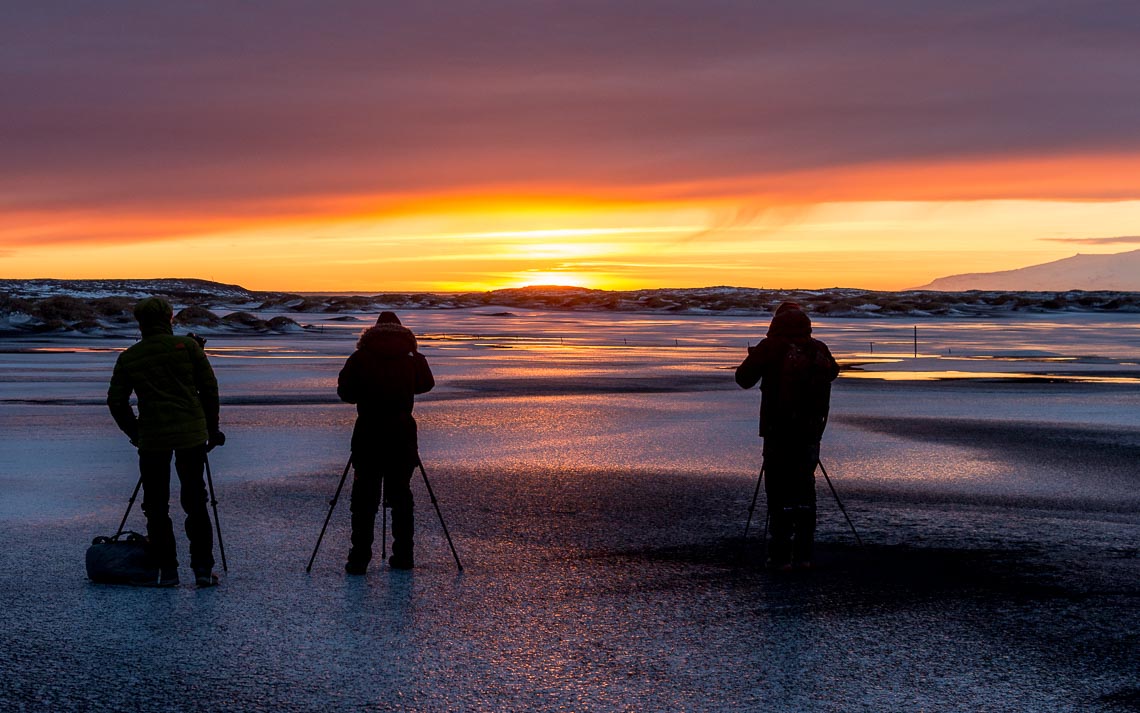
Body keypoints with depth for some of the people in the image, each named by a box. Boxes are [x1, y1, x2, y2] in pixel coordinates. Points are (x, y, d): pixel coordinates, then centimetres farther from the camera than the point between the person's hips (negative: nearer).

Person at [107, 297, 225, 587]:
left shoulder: (128, 358, 5)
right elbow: (210, 389, 1)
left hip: (152, 440, 0)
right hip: (191, 435, 0)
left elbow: (116, 402, 7)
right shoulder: (188, 346, 0)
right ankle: (203, 568, 6)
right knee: (195, 502, 7)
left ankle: (166, 570, 9)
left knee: (156, 506, 9)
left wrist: (135, 433, 19)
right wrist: (212, 428, 11)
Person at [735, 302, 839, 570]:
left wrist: (754, 356, 13)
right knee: (804, 489, 12)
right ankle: (804, 554, 12)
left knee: (779, 491, -1)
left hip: (779, 433, -4)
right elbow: (832, 372, 23)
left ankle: (781, 555, -3)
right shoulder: (819, 350, 4)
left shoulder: (771, 348, -10)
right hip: (810, 433, 4)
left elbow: (744, 379, -5)